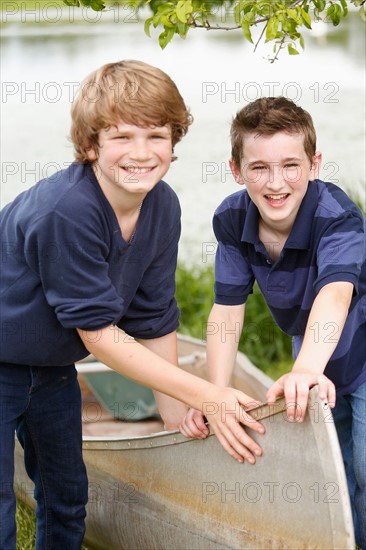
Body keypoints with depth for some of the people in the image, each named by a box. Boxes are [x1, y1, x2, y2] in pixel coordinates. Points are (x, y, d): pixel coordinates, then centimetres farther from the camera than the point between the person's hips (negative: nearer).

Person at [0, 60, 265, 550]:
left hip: (53, 365, 7)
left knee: (69, 498, 19)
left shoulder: (163, 207, -12)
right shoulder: (65, 211, -34)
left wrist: (176, 418, -1)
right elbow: (99, 332, -29)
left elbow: (155, 321, -2)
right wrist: (206, 396, -29)